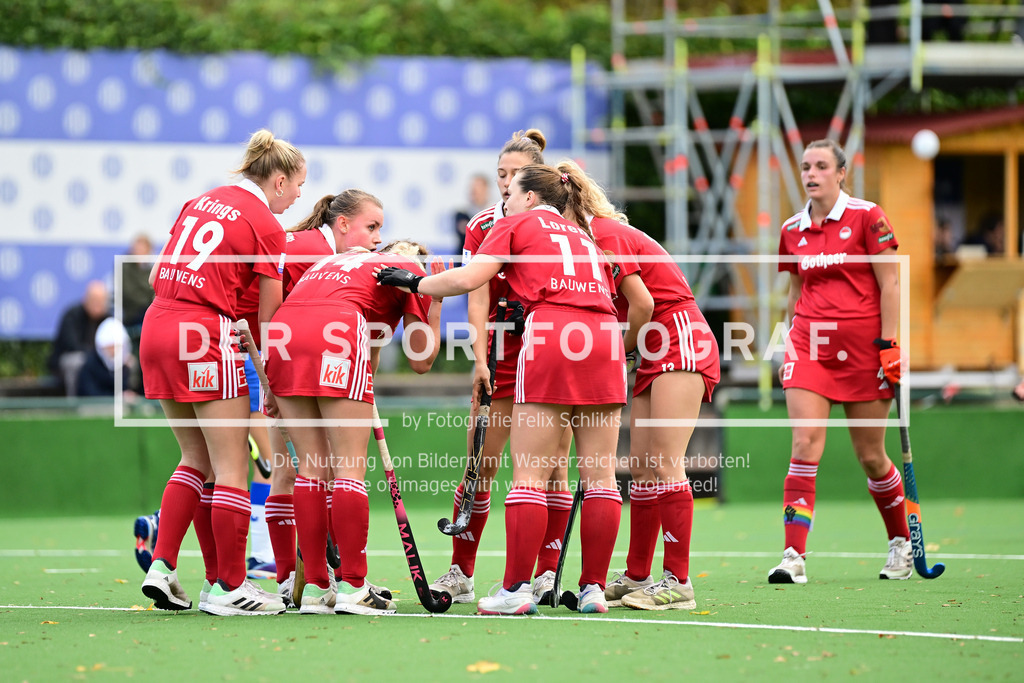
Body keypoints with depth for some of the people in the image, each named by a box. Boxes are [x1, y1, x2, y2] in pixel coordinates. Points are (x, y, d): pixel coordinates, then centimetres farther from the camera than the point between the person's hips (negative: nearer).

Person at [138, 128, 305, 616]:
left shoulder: (202, 201, 17)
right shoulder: (267, 226, -4)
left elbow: (157, 275, 18)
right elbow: (269, 316, -2)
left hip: (157, 325, 8)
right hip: (205, 337, -8)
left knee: (197, 458, 18)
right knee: (232, 468, 0)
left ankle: (161, 566, 10)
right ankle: (229, 588, 2)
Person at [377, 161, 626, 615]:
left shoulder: (517, 224, 14)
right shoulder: (584, 234, 29)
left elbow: (469, 278, 3)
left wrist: (414, 283, 15)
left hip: (550, 338, -5)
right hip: (604, 337, 5)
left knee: (529, 475, -4)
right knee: (599, 475, 5)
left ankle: (515, 590, -6)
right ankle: (594, 589, 4)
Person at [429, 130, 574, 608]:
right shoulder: (482, 227, 0)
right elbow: (478, 298, -6)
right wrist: (480, 358, -17)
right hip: (503, 355, 1)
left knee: (553, 465, -1)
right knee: (480, 465, -2)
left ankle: (546, 574, 4)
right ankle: (461, 573, 2)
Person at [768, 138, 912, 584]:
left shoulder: (867, 217, -5)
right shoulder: (792, 230, 9)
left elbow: (889, 285, -5)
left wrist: (888, 344, -10)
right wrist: (791, 345, 16)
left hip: (863, 346, -3)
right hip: (809, 345, 3)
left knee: (871, 456, 4)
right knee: (804, 446, -11)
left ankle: (902, 543, 26)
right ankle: (794, 556, -16)